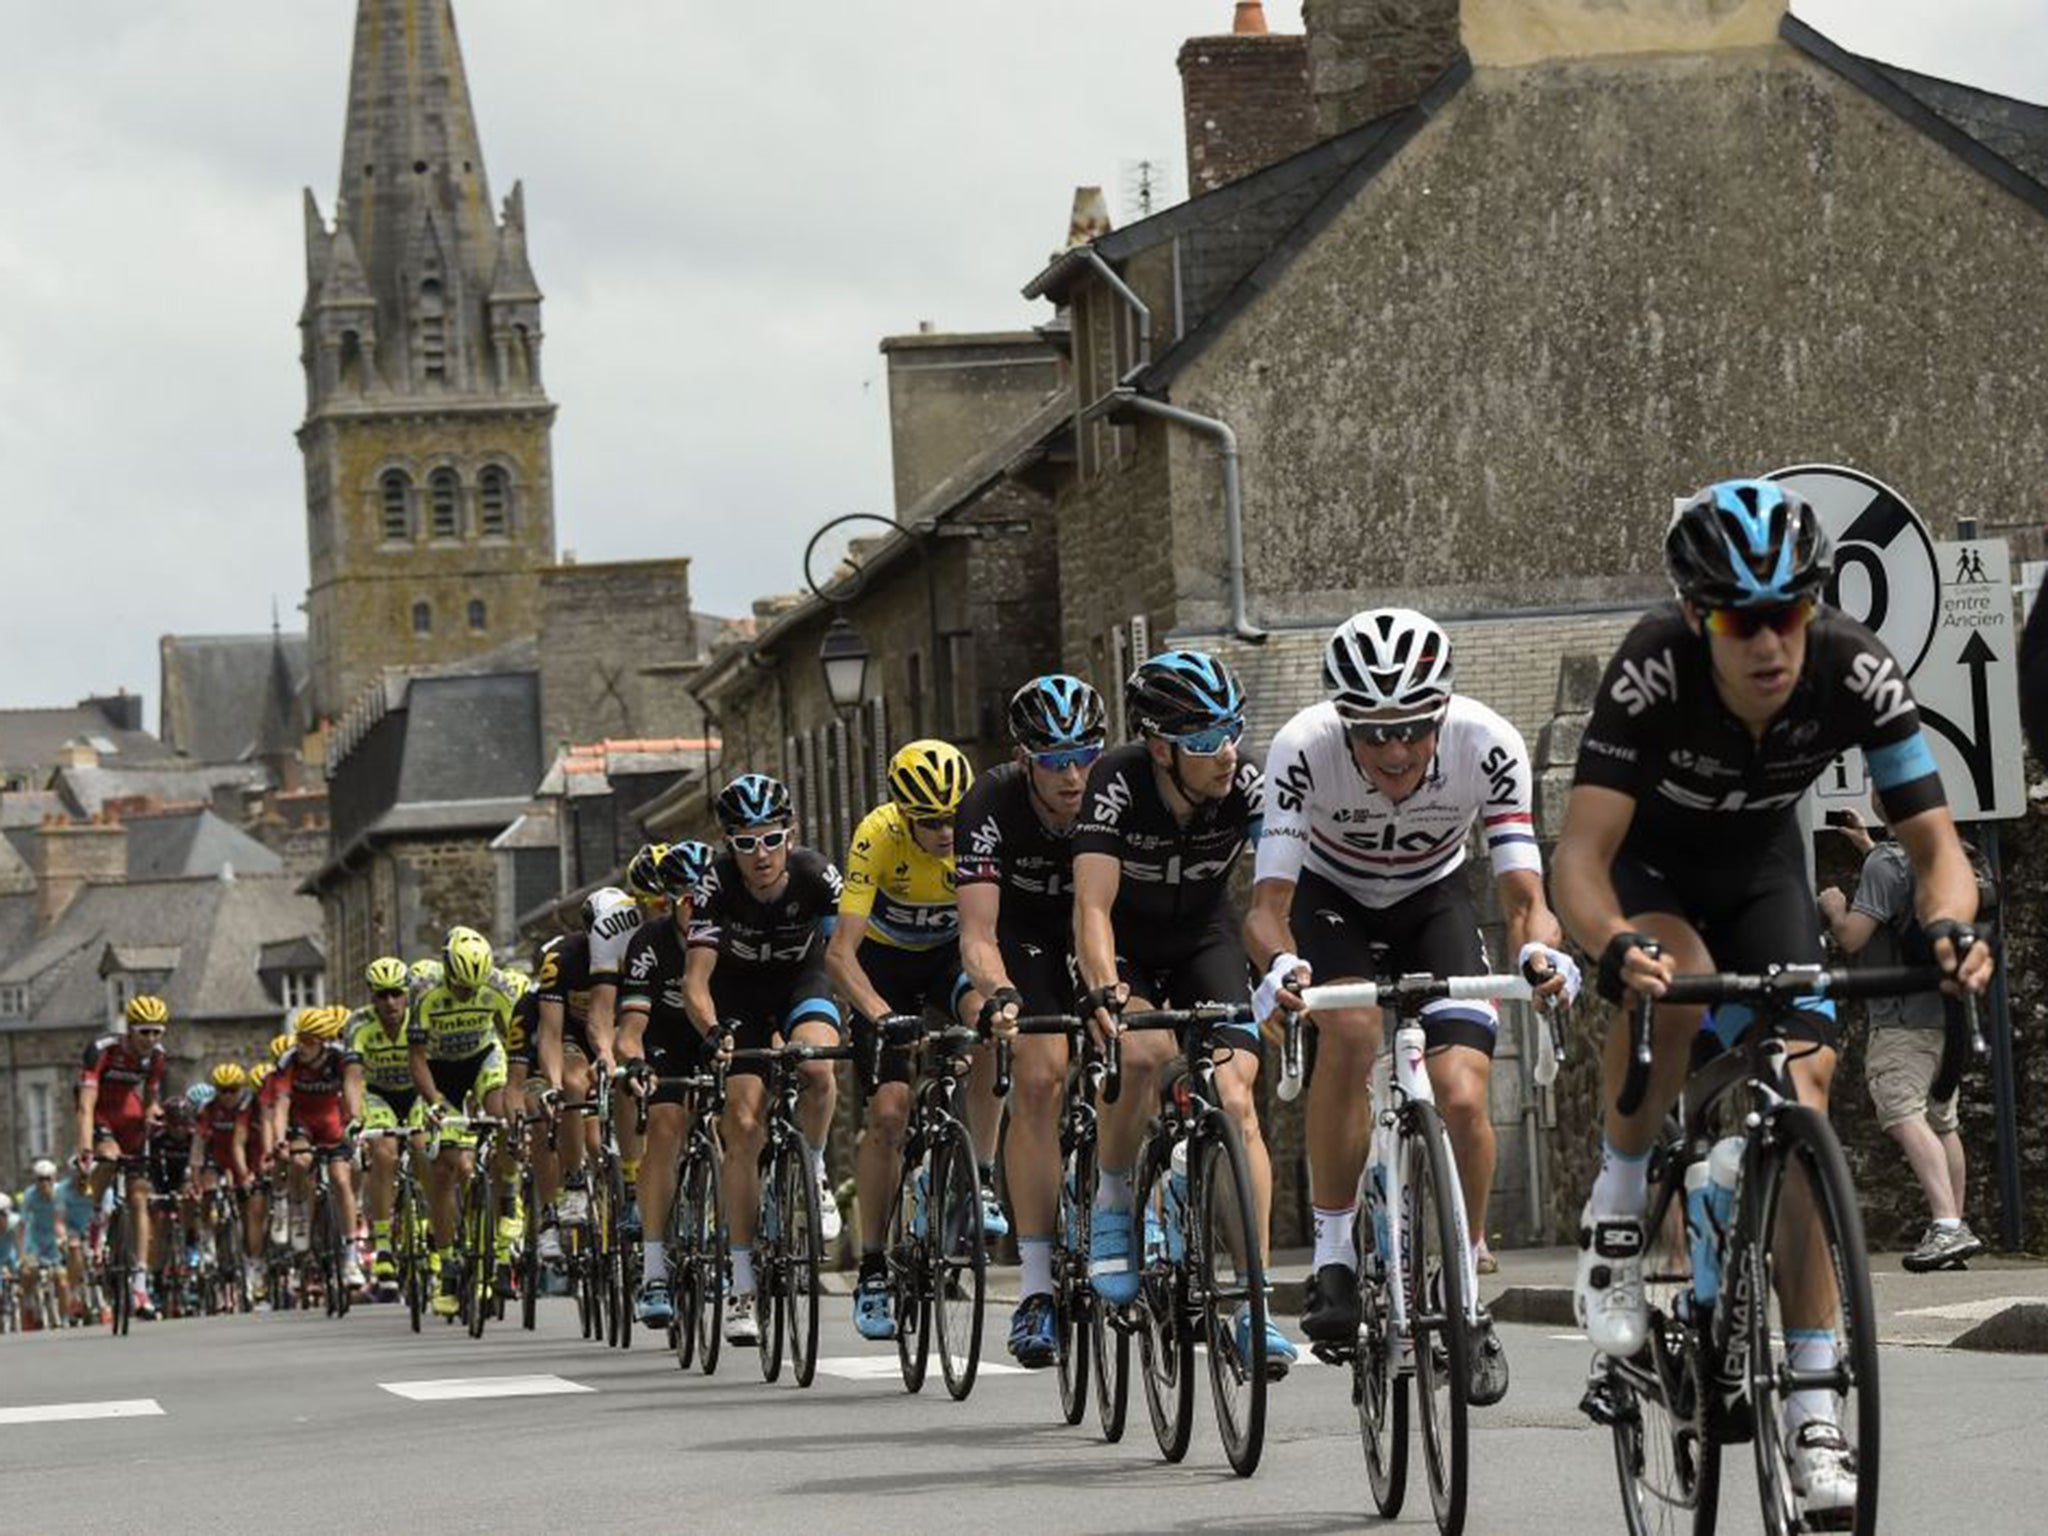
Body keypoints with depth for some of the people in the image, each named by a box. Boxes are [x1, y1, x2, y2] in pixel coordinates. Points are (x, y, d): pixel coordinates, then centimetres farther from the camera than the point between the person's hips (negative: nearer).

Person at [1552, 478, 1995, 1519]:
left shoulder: (1855, 672, -29)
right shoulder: (1653, 670, -36)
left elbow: (1935, 845, -26)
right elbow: (1581, 858, -41)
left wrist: (1947, 924, -49)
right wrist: (1616, 949, -62)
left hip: (1760, 862, 2)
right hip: (1646, 858, -2)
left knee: (1801, 1092, -13)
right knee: (1672, 980, -36)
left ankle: (1811, 1405, -9)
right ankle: (1617, 1212, -12)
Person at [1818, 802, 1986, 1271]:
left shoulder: (1885, 864, -12)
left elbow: (1852, 937, -17)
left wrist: (1834, 909, 4)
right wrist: (1866, 845, 44)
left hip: (1903, 1018, -9)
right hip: (1949, 1010, 9)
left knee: (1903, 1115, -19)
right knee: (1941, 1122, 18)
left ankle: (1947, 1226, -34)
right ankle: (1956, 1228, 25)